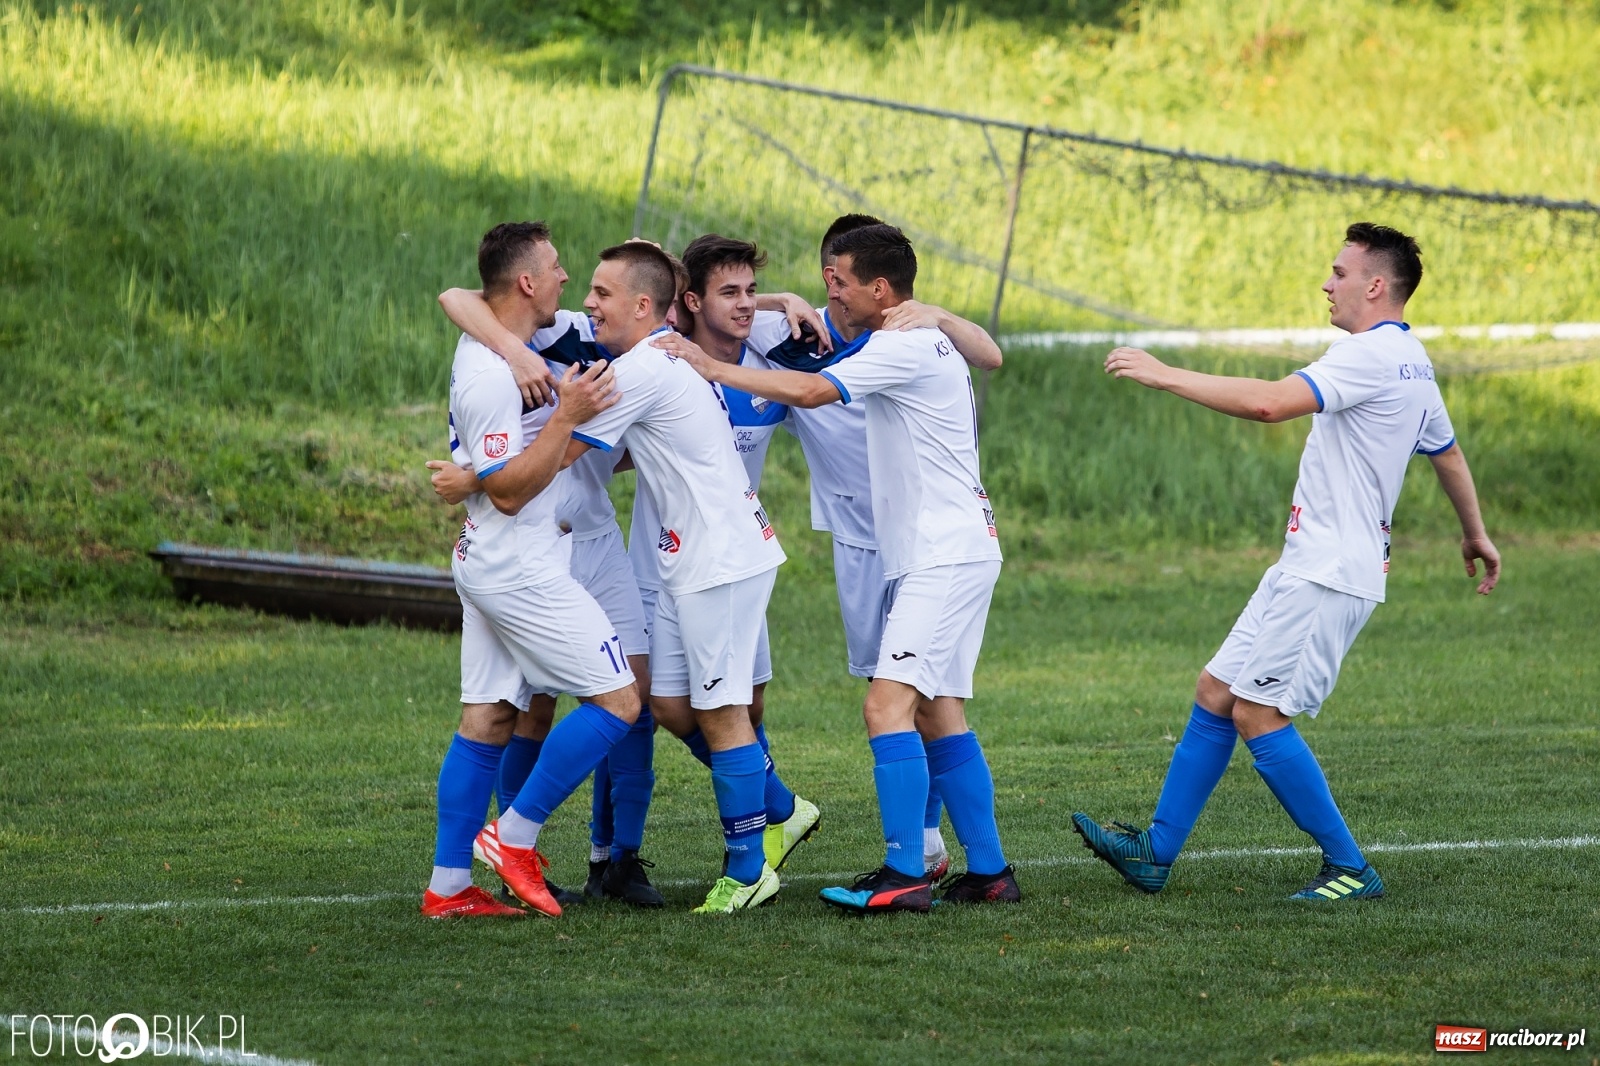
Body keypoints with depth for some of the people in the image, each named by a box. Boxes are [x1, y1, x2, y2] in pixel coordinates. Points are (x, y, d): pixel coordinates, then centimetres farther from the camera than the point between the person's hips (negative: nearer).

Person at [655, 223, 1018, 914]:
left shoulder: (906, 346, -14)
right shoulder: (917, 345, 18)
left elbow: (809, 391, -23)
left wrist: (712, 369, -16)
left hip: (944, 557, -11)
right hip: (945, 553, 11)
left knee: (888, 703, -16)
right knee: (936, 714, 11)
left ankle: (904, 875, -20)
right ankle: (988, 871, 14)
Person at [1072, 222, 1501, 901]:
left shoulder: (1372, 354, -16)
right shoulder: (1412, 364, 17)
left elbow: (1270, 402, -29)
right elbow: (1448, 454, 32)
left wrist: (1165, 375, -22)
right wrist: (1476, 536, 48)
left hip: (1329, 576, -10)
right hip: (1307, 567, 10)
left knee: (1258, 714, -10)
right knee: (1215, 693, 10)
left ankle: (1349, 869, -4)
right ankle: (1156, 852, 13)